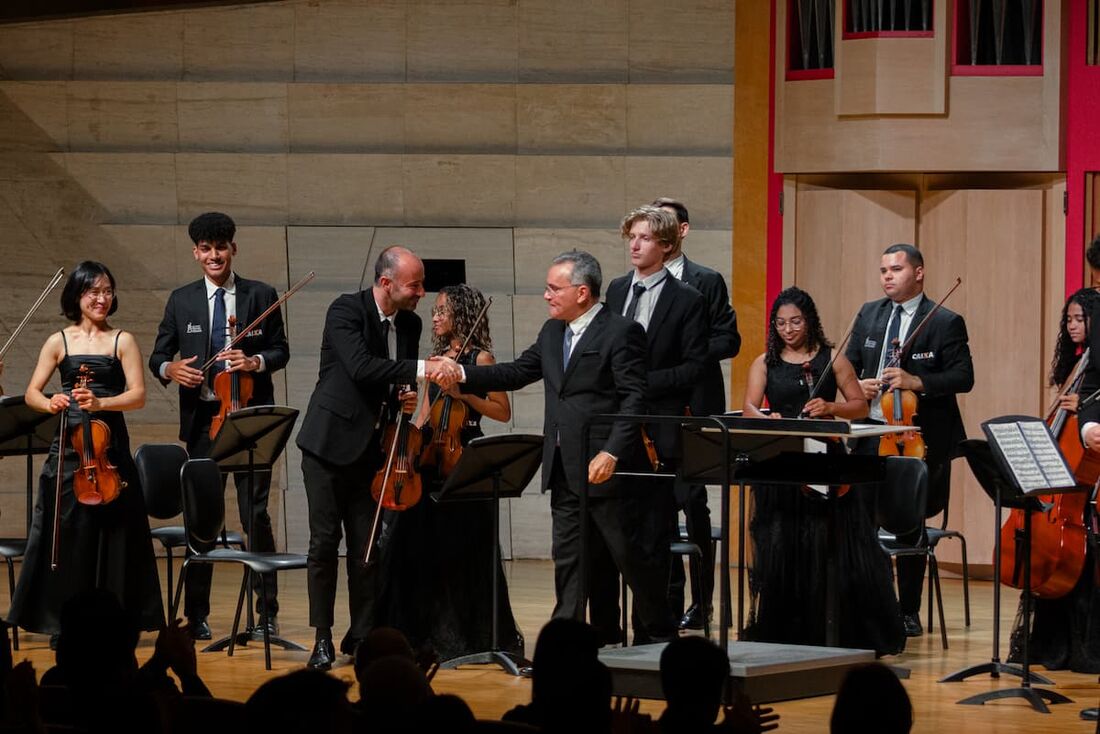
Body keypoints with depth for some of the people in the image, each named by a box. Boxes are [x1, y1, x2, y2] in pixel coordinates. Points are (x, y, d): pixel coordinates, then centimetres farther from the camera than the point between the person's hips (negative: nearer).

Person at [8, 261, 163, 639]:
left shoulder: (122, 341, 5)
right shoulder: (59, 342, 8)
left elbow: (138, 395, -5)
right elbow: (31, 393, 4)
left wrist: (100, 403, -22)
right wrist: (49, 403, -18)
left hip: (109, 446, -1)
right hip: (68, 447, 1)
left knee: (110, 533, 0)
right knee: (66, 534, -1)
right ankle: (63, 621, 7)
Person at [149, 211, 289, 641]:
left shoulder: (261, 296, 4)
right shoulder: (181, 301, 8)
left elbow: (281, 351, 6)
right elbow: (157, 356, 11)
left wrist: (255, 361, -15)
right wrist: (169, 369, -12)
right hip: (202, 419, 2)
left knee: (256, 515, -4)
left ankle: (267, 613, 3)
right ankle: (196, 614, 14)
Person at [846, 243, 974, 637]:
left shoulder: (945, 322, -3)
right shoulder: (869, 314, 12)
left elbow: (963, 377, -9)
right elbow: (848, 365, 18)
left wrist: (917, 382, -21)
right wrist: (855, 385, -5)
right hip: (871, 437, 4)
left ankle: (908, 612, 15)